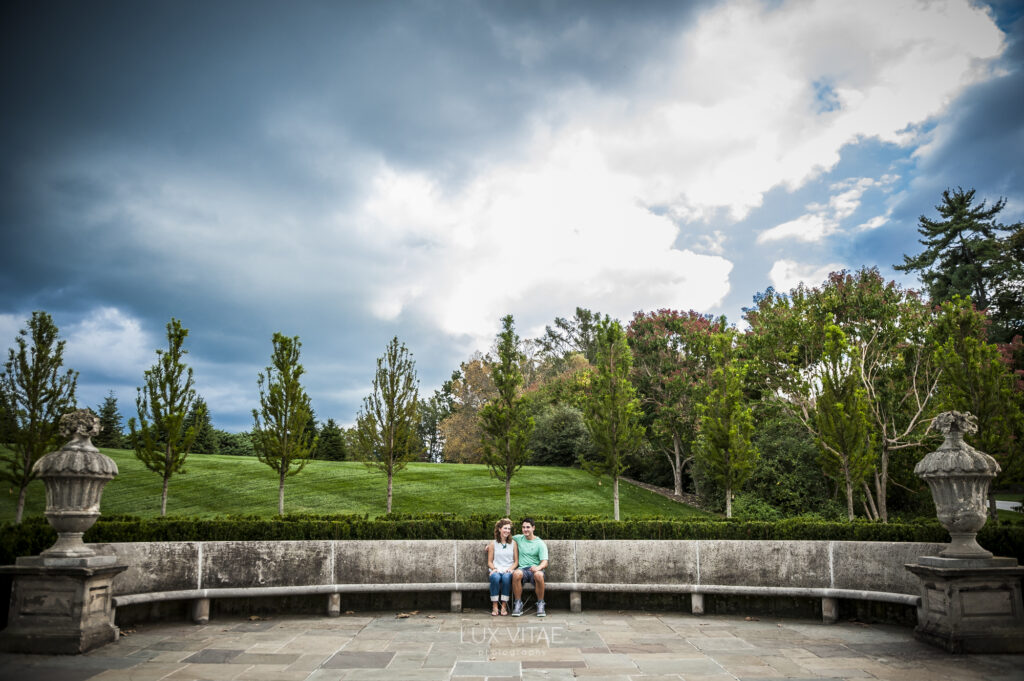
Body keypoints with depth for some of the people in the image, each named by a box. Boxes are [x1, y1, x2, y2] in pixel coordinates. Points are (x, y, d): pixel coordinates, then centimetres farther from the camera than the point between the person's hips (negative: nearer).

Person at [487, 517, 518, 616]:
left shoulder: (513, 543, 14)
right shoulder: (493, 544, 13)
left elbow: (516, 561, 10)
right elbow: (489, 561, 11)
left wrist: (511, 568, -8)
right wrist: (494, 568, -8)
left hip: (508, 571, 0)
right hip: (496, 570, 0)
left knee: (506, 577, -36)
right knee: (495, 577, -36)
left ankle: (504, 606, -28)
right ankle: (494, 606, -29)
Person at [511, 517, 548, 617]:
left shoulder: (540, 543, 5)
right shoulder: (518, 538, 15)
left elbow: (545, 562, -3)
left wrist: (538, 568, -26)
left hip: (535, 569, -2)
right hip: (522, 569, 2)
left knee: (538, 575, -39)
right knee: (516, 573, -36)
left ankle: (540, 604, -18)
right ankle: (518, 604, -21)